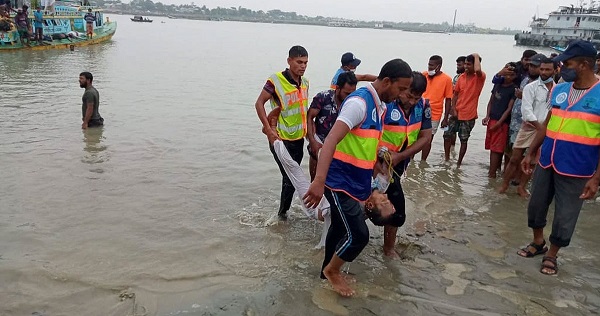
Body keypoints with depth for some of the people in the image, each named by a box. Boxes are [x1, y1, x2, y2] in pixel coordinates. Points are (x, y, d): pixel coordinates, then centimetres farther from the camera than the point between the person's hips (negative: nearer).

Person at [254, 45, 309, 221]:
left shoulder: (305, 82, 4)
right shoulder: (276, 81, -17)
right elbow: (259, 103, -11)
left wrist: (308, 127, 13)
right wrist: (268, 128, -18)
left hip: (299, 138, 7)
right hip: (281, 139, -7)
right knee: (290, 178, -5)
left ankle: (284, 210, 33)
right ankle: (282, 213, 13)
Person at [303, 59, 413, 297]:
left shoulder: (379, 105, 9)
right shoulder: (359, 102, -20)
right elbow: (331, 140, -30)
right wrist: (319, 181, -40)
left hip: (353, 181, 9)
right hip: (340, 181, -9)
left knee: (340, 229, 19)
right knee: (358, 234, -6)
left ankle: (328, 271, 38)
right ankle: (332, 270, 19)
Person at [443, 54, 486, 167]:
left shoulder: (480, 77, -10)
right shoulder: (461, 77, 5)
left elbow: (478, 70, -35)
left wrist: (476, 56, -19)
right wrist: (453, 108, -2)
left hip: (469, 115, -5)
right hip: (456, 113, 5)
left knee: (464, 140, 4)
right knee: (447, 135, 8)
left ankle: (459, 163, 17)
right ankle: (447, 159, 25)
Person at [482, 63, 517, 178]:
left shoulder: (514, 89, -6)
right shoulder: (498, 84, 11)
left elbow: (509, 108, -9)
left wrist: (499, 122, -14)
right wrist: (487, 116, 4)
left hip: (502, 122, -6)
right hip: (492, 120, 6)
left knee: (496, 149, -6)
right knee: (493, 147, 12)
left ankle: (492, 173, -4)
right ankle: (496, 168, 25)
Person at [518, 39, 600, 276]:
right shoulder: (558, 90, 3)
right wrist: (530, 153, 13)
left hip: (576, 171, -5)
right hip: (546, 162, 5)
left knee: (565, 217, 7)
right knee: (536, 205, 17)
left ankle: (551, 255, 28)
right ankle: (538, 243, 39)